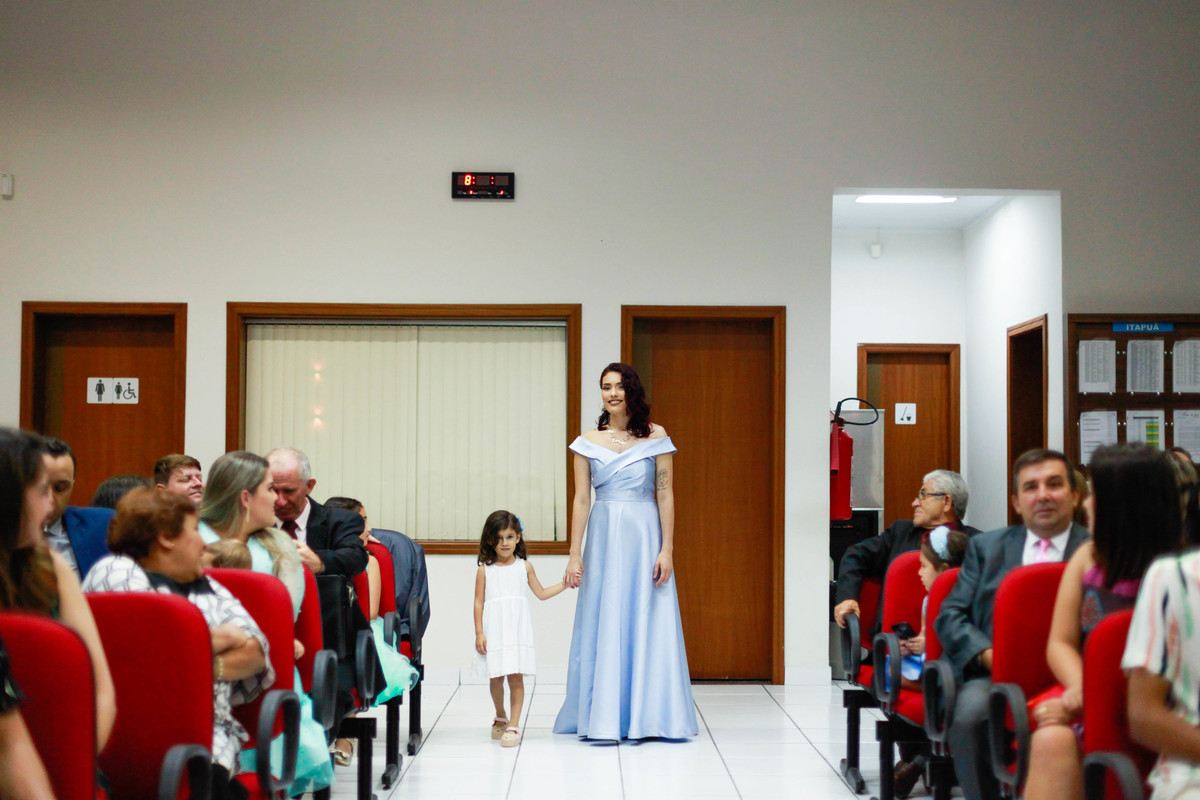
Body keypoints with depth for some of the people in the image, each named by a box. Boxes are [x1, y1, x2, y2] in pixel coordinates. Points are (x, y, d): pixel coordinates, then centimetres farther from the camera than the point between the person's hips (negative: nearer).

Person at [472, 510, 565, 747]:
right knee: (495, 677, 6)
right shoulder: (484, 569, 3)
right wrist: (479, 633, -4)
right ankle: (500, 717, 30)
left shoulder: (524, 566, 8)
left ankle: (513, 725, -2)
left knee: (516, 676, -6)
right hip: (493, 631, 0)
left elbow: (541, 593, 20)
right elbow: (479, 602, 2)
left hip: (517, 629, 0)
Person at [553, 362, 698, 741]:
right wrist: (575, 554, -3)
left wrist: (667, 549, -7)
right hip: (604, 538, 1)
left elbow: (665, 495, 0)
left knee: (648, 624, 1)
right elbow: (581, 500, 3)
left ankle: (647, 717, 9)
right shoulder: (588, 443, 5)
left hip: (645, 538, -1)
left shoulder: (656, 437, 2)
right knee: (602, 627, 3)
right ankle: (602, 718, 10)